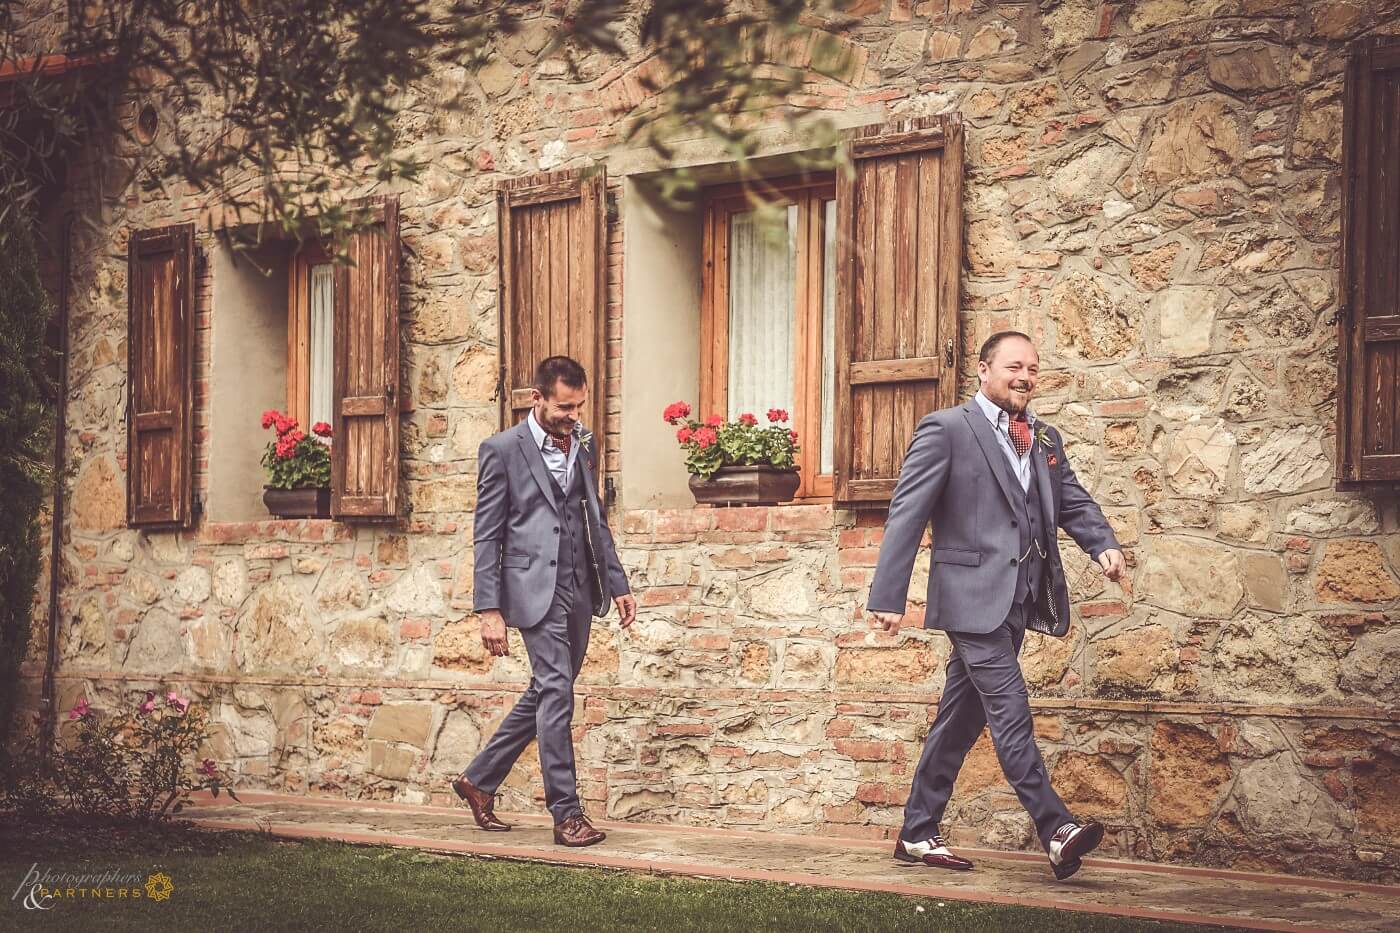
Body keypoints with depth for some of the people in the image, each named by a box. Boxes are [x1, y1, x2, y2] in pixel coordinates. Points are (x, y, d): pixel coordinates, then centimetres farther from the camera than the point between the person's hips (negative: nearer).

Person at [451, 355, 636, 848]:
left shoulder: (581, 446, 14)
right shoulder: (503, 449, -4)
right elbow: (486, 535, -5)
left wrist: (617, 584, 15)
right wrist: (490, 610, -10)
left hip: (579, 590, 7)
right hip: (536, 588, -7)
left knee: (545, 694, 12)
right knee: (556, 694, -10)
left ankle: (479, 780, 26)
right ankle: (566, 813, -5)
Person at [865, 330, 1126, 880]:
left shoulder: (1045, 440, 17)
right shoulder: (947, 430, -5)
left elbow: (1072, 503, 13)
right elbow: (906, 515, -9)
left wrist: (1104, 544, -9)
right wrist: (888, 596, -15)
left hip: (1018, 601, 7)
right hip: (974, 595, -7)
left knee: (963, 716, 12)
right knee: (1010, 712, -12)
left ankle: (918, 835, 19)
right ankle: (1057, 832, -16)